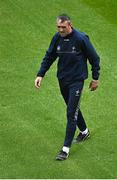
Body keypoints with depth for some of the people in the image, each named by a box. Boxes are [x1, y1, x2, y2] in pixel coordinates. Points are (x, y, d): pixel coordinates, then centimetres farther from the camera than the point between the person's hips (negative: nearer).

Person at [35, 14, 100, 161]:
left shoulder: (81, 38, -18)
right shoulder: (57, 38, -4)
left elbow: (94, 58, -7)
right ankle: (84, 131, 45)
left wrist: (95, 78, -1)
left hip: (77, 80, -6)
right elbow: (49, 57, 8)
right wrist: (40, 75, -2)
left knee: (71, 113, -8)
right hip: (62, 80, 6)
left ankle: (66, 148, -6)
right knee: (73, 108, 21)